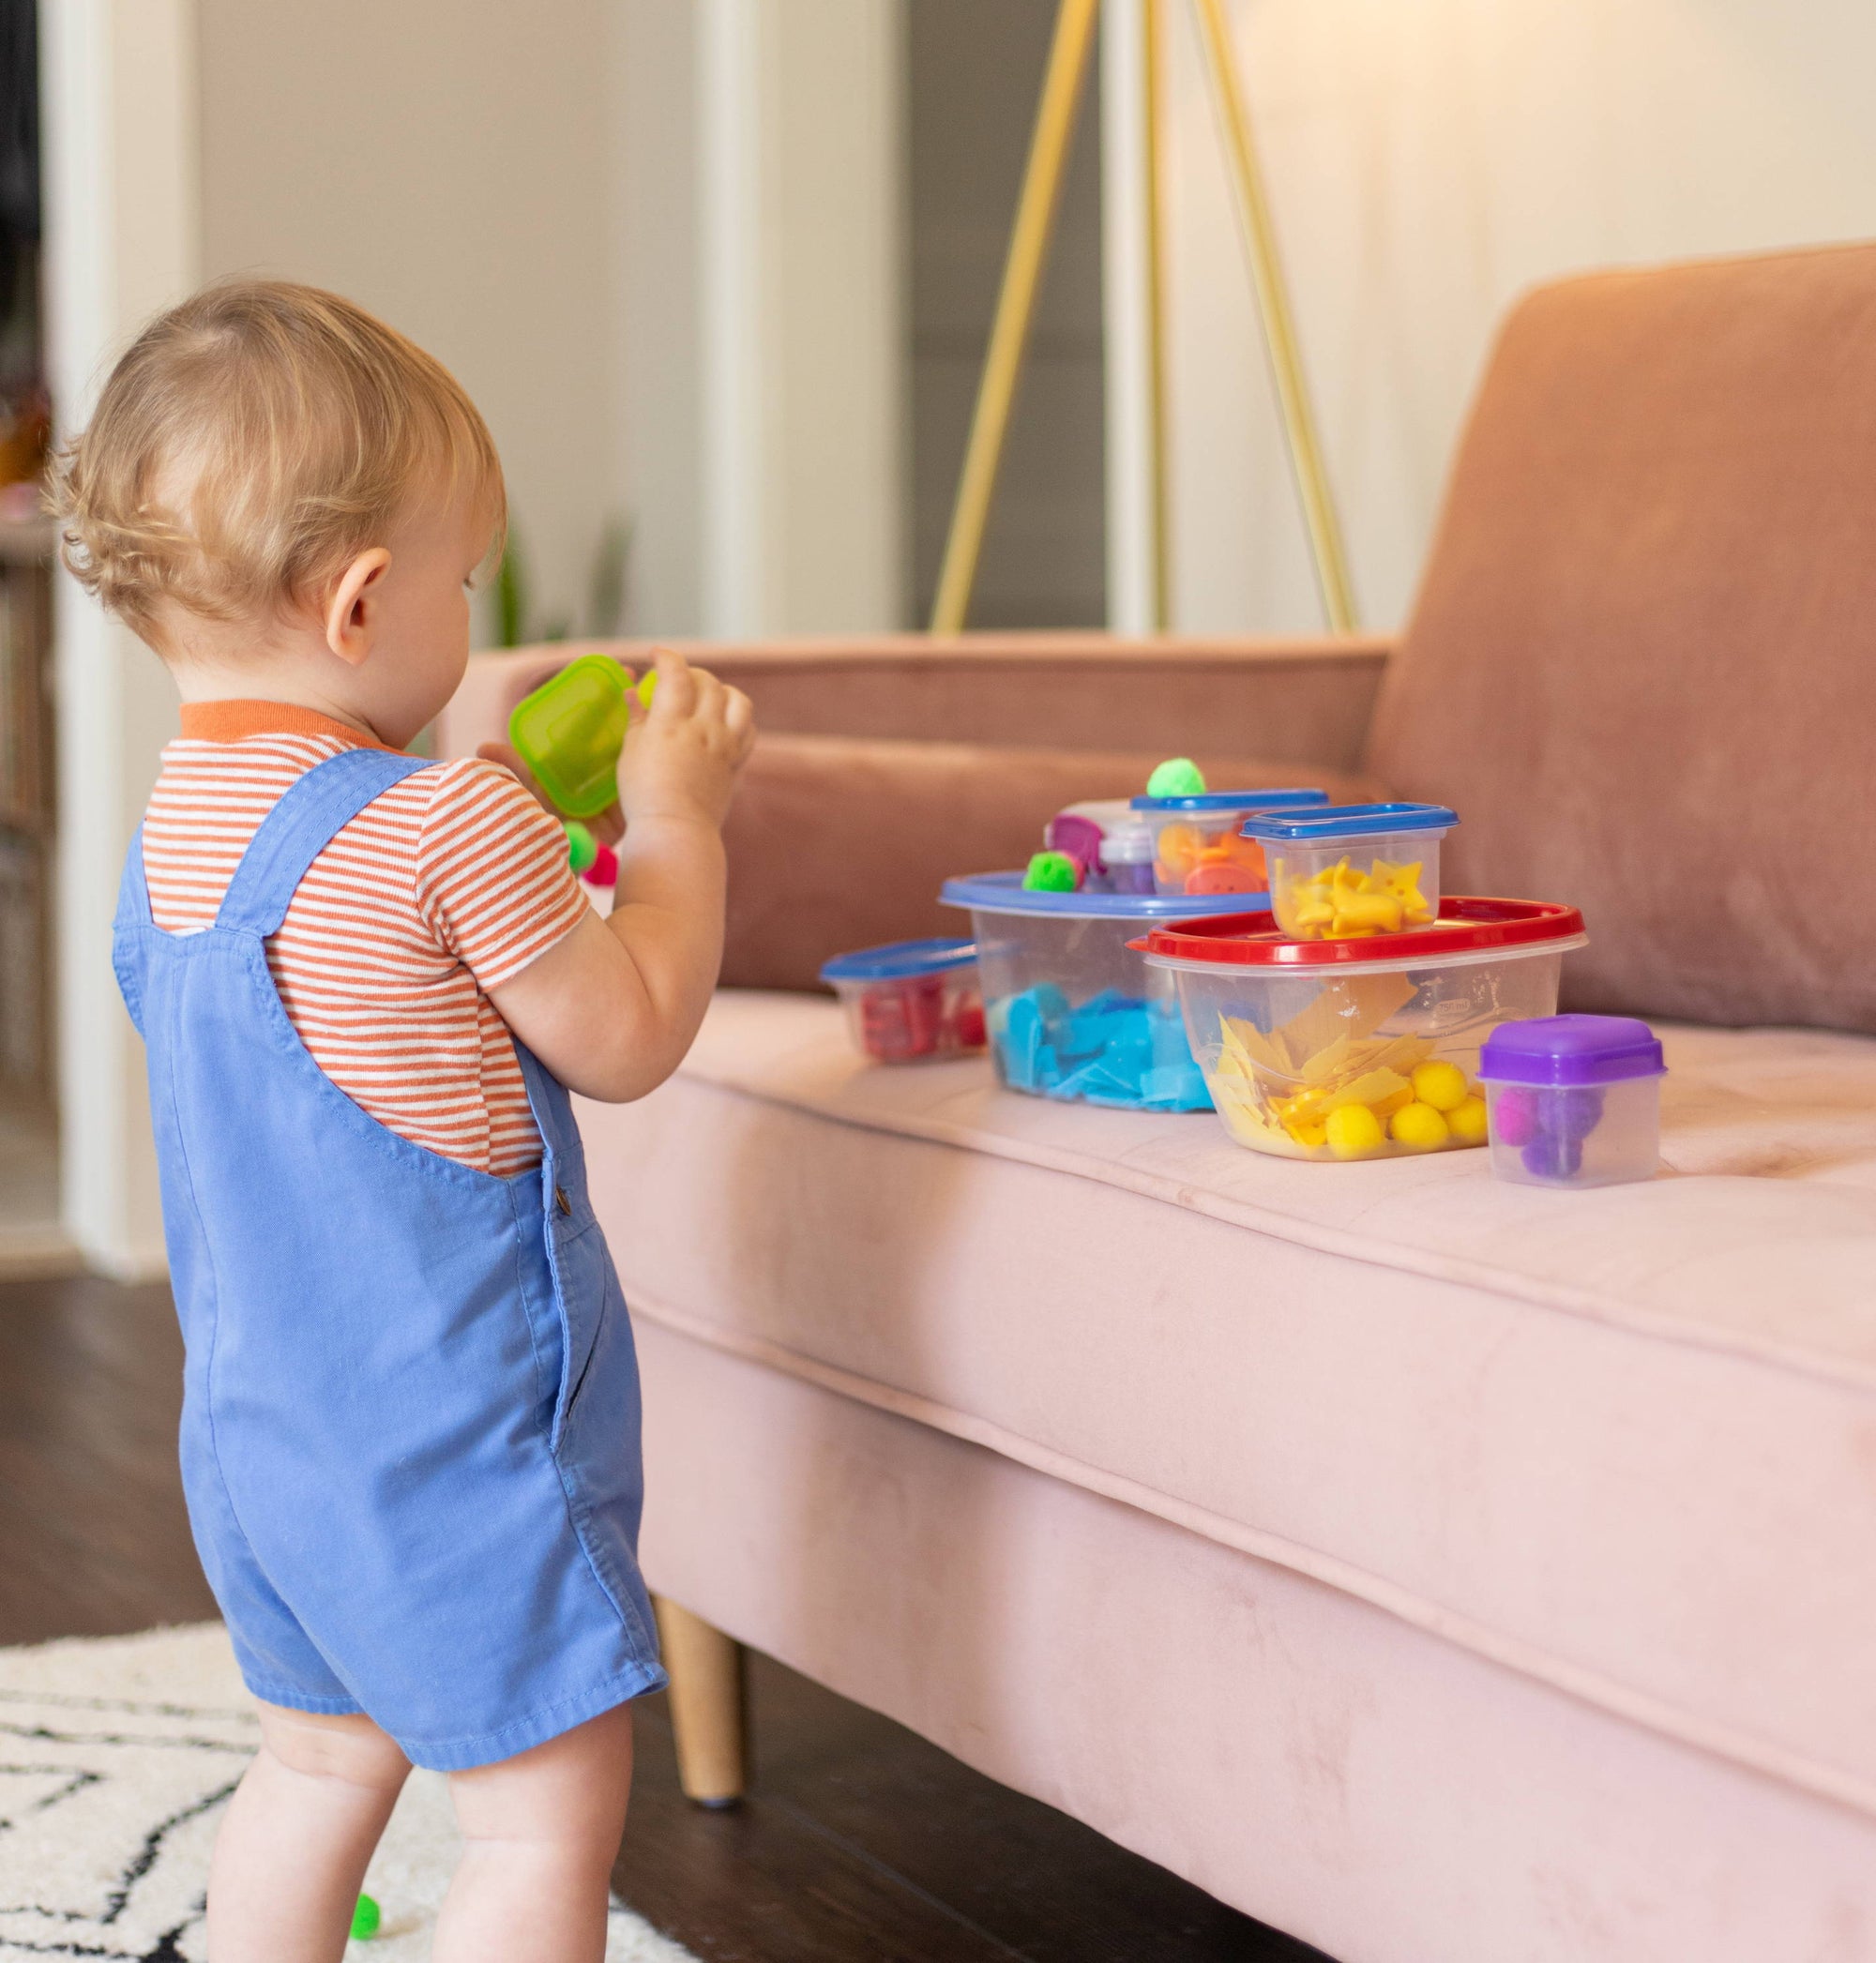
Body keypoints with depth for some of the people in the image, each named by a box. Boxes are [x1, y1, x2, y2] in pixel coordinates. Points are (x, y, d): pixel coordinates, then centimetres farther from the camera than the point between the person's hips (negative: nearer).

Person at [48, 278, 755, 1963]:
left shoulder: (170, 840, 5)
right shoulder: (448, 831, -21)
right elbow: (628, 1041, -10)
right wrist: (678, 821, 1)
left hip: (253, 1428, 9)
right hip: (446, 1433, -9)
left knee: (318, 1764, 23)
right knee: (547, 1819, 0)